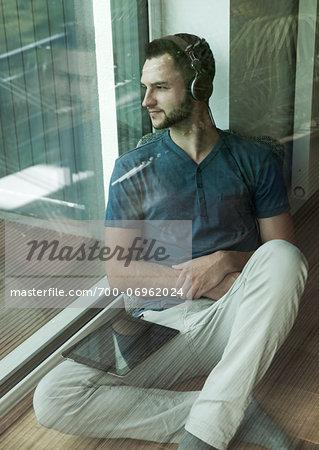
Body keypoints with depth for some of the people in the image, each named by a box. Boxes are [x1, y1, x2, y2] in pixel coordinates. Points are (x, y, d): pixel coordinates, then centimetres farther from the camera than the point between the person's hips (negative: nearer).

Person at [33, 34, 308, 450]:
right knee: (52, 399, -24)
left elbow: (283, 257, 6)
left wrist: (225, 261, -14)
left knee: (283, 256, -32)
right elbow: (118, 272, 2)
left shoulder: (255, 161, 8)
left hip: (232, 322, 0)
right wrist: (197, 278, -10)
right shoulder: (133, 169, 8)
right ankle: (236, 416, -21)